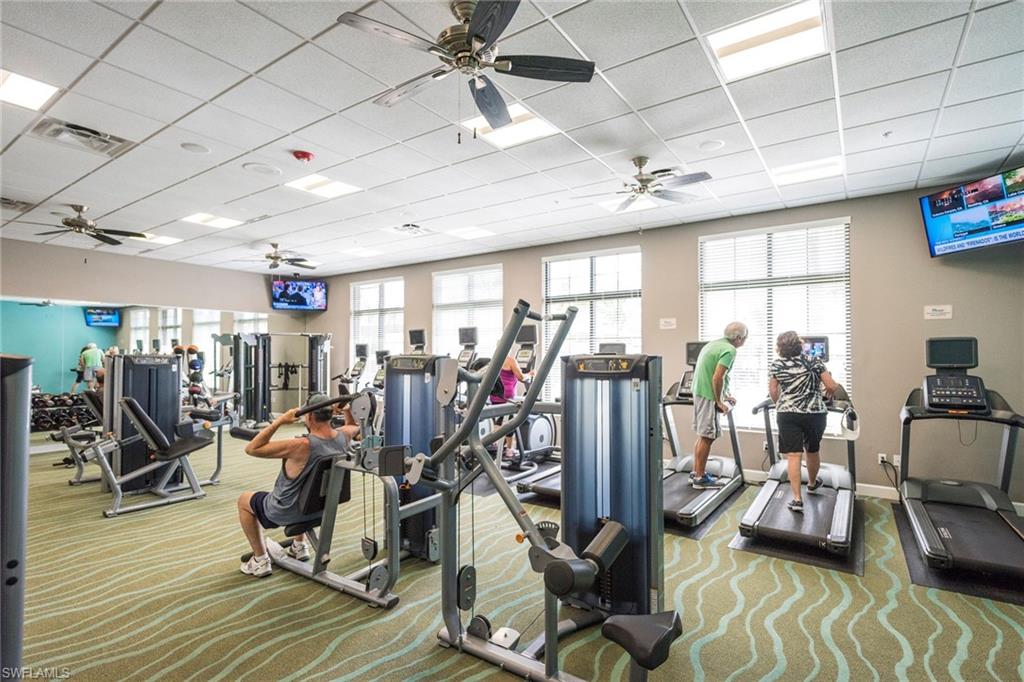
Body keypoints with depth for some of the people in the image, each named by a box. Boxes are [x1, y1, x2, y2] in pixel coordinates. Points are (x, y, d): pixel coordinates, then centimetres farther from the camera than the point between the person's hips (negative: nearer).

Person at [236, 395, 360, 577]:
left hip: (288, 512, -6)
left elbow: (251, 449, -27)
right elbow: (354, 426, 11)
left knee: (244, 500, 21)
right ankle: (299, 546, 39)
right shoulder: (343, 437, -16)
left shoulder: (302, 446, -34)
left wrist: (279, 421, -30)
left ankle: (261, 560, 21)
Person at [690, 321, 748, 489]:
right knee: (707, 437, -2)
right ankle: (700, 478, 6)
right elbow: (717, 378, -22)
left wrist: (724, 395, 21)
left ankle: (696, 472, 24)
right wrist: (719, 402, -13)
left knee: (703, 435, 16)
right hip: (709, 396, -10)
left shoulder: (714, 344, 15)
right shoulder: (729, 350, -14)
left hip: (699, 392, 10)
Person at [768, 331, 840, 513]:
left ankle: (797, 499, -4)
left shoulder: (776, 365, 2)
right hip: (814, 414, 1)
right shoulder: (814, 362, 0)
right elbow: (832, 386, -4)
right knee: (812, 451, 21)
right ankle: (812, 484, 45)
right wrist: (829, 391, 19)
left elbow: (773, 391, 4)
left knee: (793, 456, 0)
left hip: (787, 414, -1)